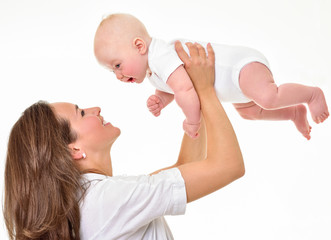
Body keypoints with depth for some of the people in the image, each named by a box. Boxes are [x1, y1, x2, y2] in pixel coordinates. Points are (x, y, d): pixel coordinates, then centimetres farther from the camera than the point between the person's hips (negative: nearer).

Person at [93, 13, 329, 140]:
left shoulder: (163, 60, -32)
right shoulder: (152, 71, 4)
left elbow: (185, 90, -44)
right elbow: (169, 91, 21)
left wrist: (192, 121, -26)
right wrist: (159, 100, -3)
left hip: (243, 64, -11)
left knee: (267, 97, -34)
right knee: (249, 111, 29)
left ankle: (312, 93, -10)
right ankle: (296, 112, 39)